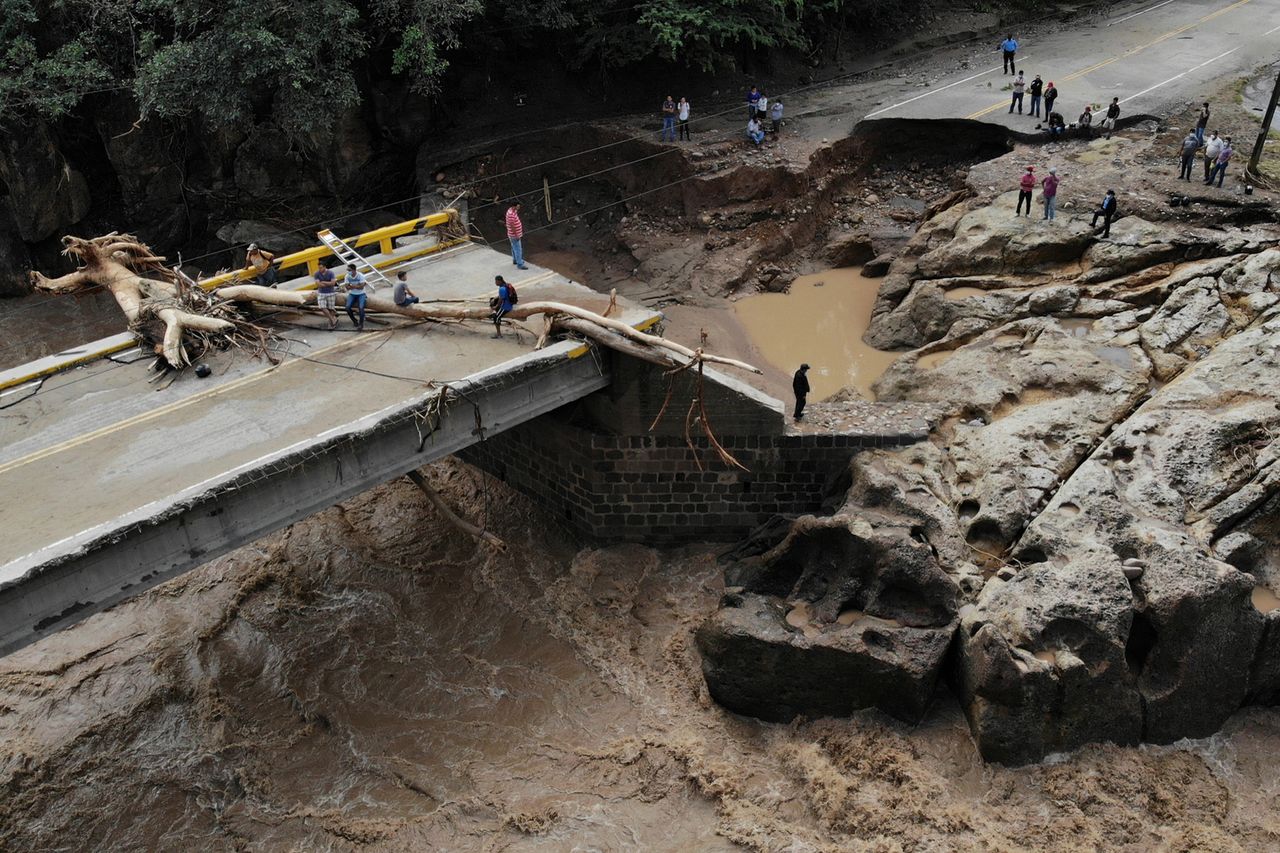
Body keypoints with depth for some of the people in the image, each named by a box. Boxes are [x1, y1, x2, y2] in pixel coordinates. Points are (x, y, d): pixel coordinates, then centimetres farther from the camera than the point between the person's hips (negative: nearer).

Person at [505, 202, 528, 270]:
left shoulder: (513, 211, 3)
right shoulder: (511, 214, -28)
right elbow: (512, 226, -26)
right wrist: (516, 235, -21)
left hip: (516, 234, 10)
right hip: (514, 235, -10)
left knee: (514, 248, 25)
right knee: (518, 249, -3)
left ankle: (515, 260, 41)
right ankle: (519, 264, 3)